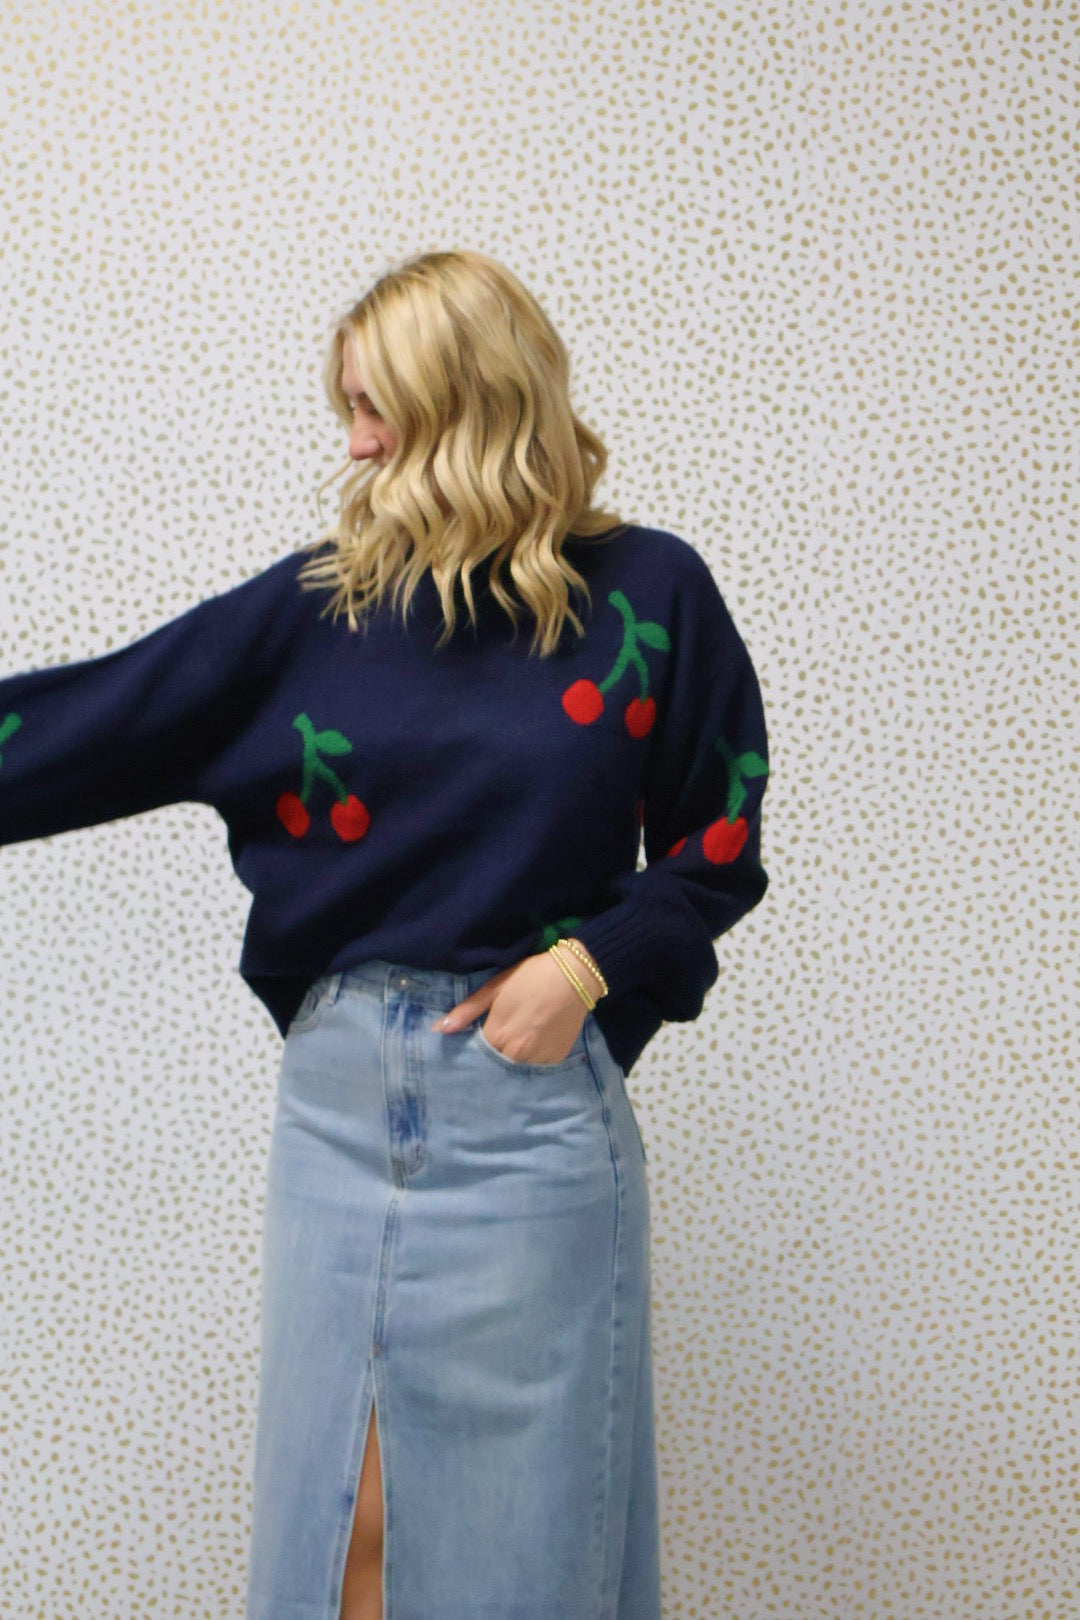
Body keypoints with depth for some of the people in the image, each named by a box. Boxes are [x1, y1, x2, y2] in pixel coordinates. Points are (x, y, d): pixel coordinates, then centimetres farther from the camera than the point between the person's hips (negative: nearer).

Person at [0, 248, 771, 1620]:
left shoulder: (646, 594, -1)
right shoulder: (315, 605, 5)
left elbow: (717, 848, 3)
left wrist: (590, 961, -11)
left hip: (531, 1101, -2)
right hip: (339, 1090, 3)